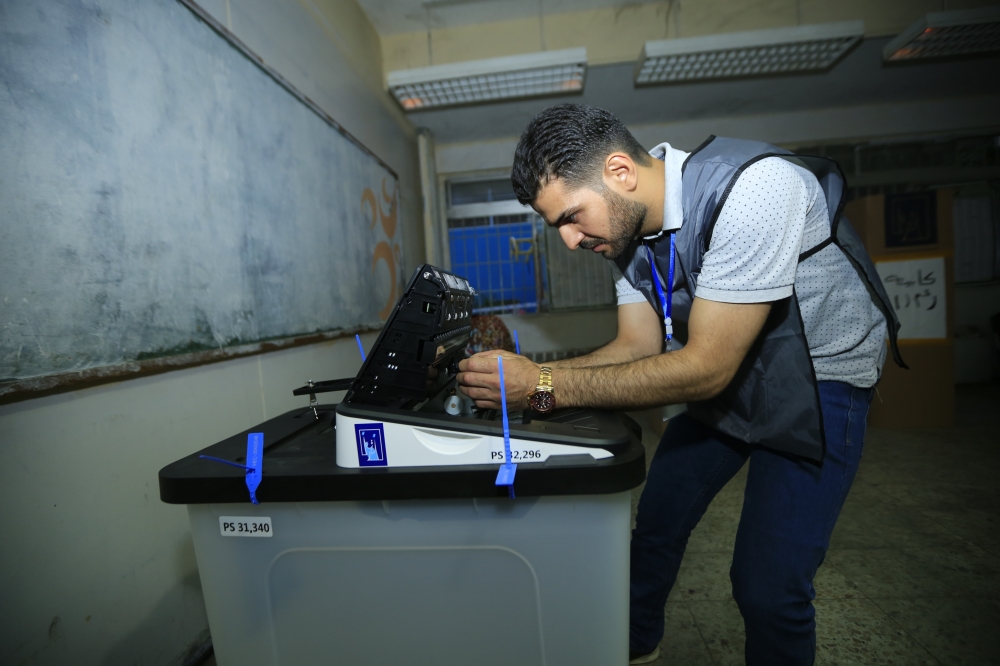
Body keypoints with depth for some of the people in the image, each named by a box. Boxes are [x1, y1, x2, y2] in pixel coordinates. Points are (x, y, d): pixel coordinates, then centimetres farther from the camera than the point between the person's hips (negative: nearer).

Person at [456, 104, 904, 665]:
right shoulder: (630, 223, -8)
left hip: (818, 378, -5)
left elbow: (705, 368, -33)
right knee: (655, 527, 12)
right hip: (723, 375, 6)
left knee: (768, 587, -10)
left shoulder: (753, 189, -31)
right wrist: (525, 376, -20)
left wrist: (545, 388, -34)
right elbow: (639, 346, -7)